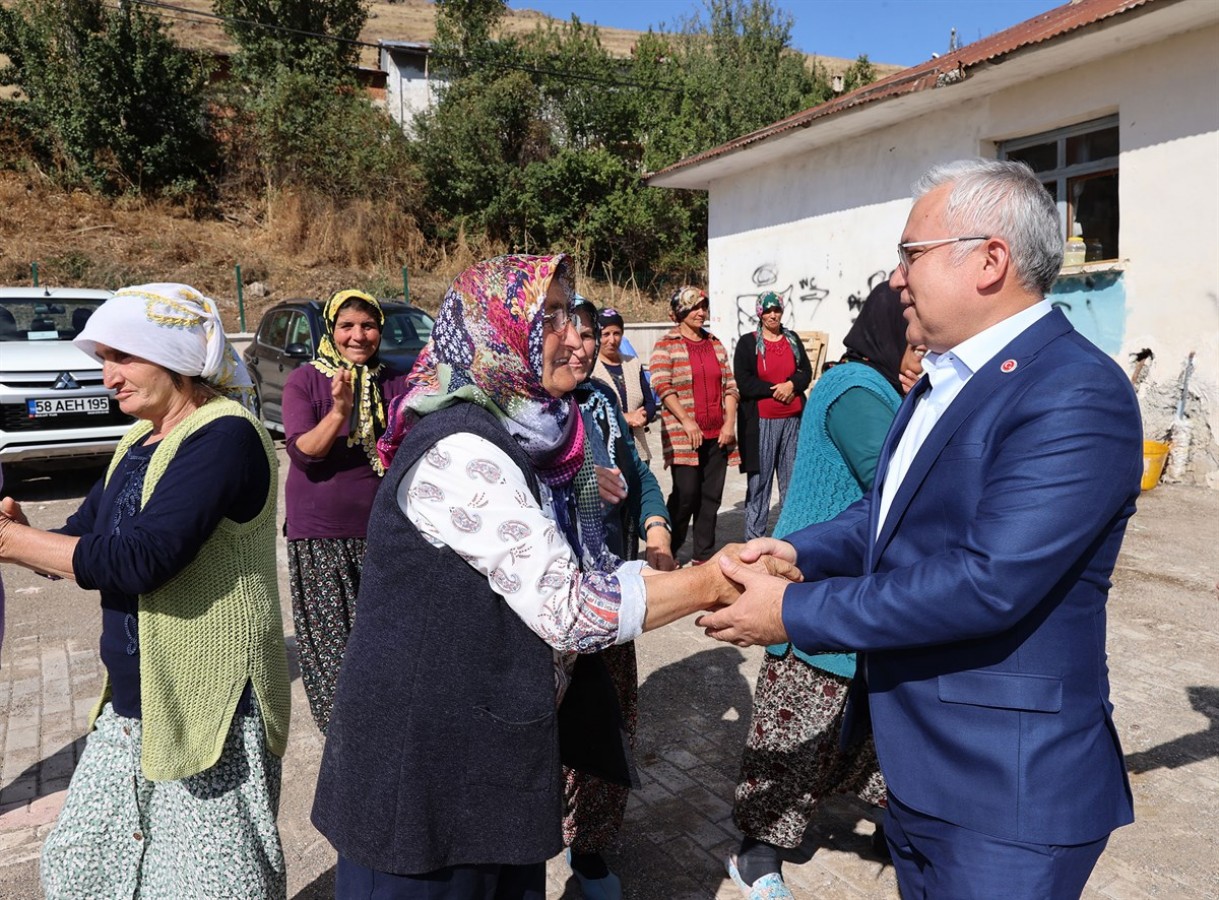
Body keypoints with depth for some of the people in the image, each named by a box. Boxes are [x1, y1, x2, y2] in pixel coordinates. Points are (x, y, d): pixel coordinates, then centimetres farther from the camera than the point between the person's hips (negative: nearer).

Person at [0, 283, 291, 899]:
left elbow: (139, 560, -27)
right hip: (131, 707, 9)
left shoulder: (224, 436, -19)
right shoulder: (140, 442, 10)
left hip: (208, 711, -9)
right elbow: (82, 544, 13)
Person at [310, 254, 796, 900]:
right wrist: (708, 584, -16)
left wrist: (702, 571, -7)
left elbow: (590, 576, 4)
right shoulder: (460, 450, -22)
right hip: (424, 768, -8)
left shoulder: (521, 439, 5)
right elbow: (569, 611, -24)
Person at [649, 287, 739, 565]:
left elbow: (730, 386, 13)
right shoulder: (665, 346, 0)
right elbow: (663, 387, -10)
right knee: (686, 493, -8)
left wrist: (729, 423, 1)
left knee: (711, 495, 6)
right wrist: (687, 422, -17)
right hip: (683, 435, -5)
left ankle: (703, 555, 16)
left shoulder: (715, 344, 15)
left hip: (717, 435, 5)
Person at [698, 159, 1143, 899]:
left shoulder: (1077, 393, -22)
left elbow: (990, 582, -29)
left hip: (1007, 786, -8)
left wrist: (794, 613, -23)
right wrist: (800, 551, -6)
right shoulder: (945, 377, 7)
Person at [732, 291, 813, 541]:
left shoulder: (792, 339, 14)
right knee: (759, 479, -2)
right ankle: (753, 537, 5)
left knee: (792, 478, 7)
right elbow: (742, 382, -5)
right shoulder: (747, 343, 2)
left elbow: (806, 372, 10)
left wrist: (792, 385, -10)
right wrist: (774, 389, -11)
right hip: (761, 420, -4)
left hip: (793, 419, 4)